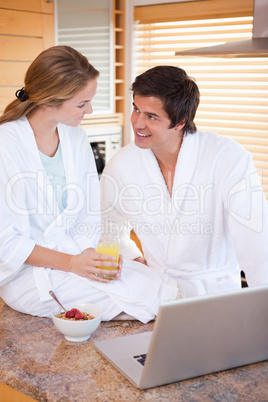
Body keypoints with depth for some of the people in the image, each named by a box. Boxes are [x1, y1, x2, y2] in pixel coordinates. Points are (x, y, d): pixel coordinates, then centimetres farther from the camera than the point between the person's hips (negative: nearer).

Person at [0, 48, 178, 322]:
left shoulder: (76, 138, 9)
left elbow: (90, 212, 11)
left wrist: (87, 253, -8)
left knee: (168, 288, -17)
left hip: (77, 256, 6)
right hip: (27, 271, -6)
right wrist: (70, 263, -20)